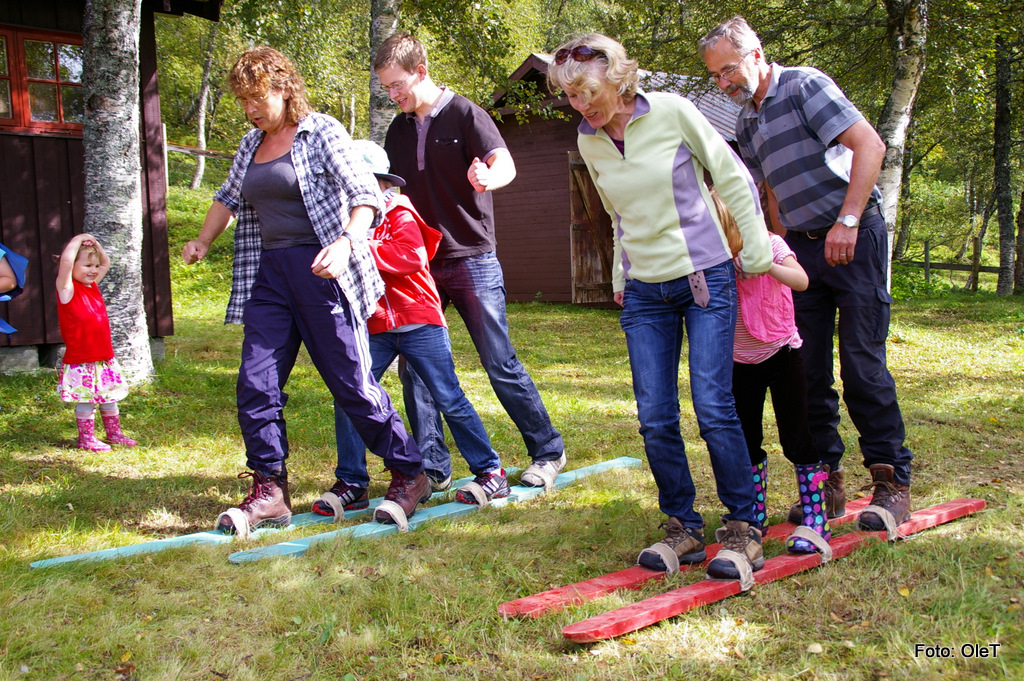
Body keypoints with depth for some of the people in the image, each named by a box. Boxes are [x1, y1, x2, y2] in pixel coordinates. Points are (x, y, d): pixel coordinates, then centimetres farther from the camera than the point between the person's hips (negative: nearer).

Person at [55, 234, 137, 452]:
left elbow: (106, 262, 25)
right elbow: (66, 261, -27)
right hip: (80, 361, -7)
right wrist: (77, 241, -14)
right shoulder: (67, 288, -10)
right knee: (85, 399, -1)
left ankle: (114, 433, 26)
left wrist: (94, 243, 12)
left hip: (104, 358, 7)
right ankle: (86, 439, 10)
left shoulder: (93, 285, 11)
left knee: (110, 397, 15)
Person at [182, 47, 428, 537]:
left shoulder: (321, 133, -4)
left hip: (321, 271, -6)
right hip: (269, 273, 7)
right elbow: (229, 197, 35)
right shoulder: (250, 146, 17)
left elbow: (365, 195, -14)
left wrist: (345, 243, -31)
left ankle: (409, 475, 10)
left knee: (352, 383, -4)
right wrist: (203, 242, 25)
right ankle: (269, 491, 8)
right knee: (256, 384, -2)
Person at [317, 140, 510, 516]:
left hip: (418, 321, -6)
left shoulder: (399, 213, -6)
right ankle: (351, 485, 3)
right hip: (374, 328, 6)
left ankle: (491, 472, 9)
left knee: (449, 399, -3)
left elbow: (412, 256, -24)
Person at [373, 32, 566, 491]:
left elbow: (506, 164, -22)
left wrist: (487, 177, -45)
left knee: (501, 364, -3)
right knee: (415, 365, 1)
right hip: (420, 264, 6)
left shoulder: (463, 114, -7)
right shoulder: (399, 130, 11)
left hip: (471, 260, -6)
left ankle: (548, 452, 12)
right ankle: (432, 468, 11)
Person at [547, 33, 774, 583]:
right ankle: (682, 527, 15)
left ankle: (743, 528, 7)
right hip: (644, 293, 4)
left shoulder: (671, 112, -9)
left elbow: (733, 178, -1)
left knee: (714, 408, -9)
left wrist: (757, 255, 0)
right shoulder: (588, 143, 4)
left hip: (706, 279, -4)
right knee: (655, 418, -1)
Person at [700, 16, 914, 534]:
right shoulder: (746, 123, 13)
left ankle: (891, 482, 1)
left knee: (862, 361, -9)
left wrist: (847, 223, -23)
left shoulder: (805, 86, -8)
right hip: (803, 246, 7)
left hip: (854, 237, -7)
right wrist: (786, 248, 14)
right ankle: (825, 480, 11)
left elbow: (870, 147, -17)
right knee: (807, 367, 2)